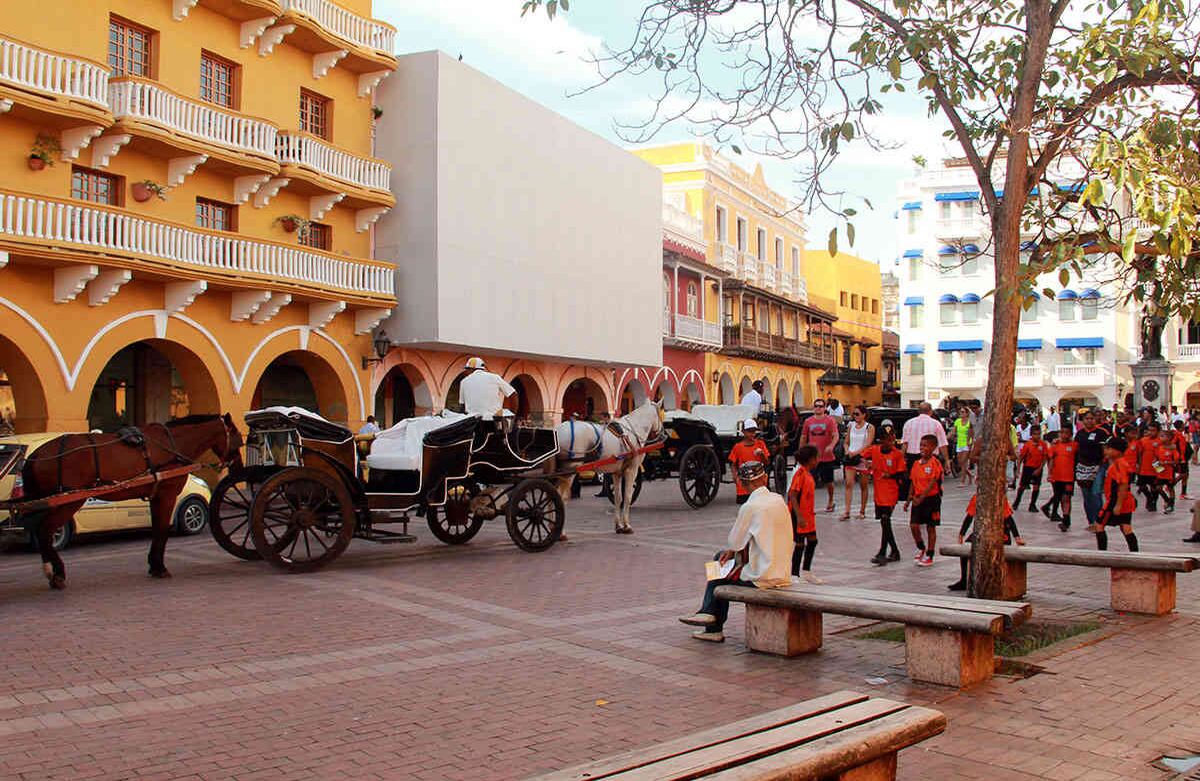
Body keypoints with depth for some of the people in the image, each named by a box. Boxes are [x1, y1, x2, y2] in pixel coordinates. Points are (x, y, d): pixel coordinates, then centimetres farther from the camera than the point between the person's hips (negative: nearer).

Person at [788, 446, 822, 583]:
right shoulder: (800, 474, -19)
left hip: (808, 514, 9)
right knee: (799, 544, -1)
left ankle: (806, 571, 27)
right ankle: (794, 575, 9)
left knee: (812, 541, 14)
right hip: (799, 516, -9)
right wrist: (799, 516, -26)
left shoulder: (808, 474, 9)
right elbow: (792, 496, -23)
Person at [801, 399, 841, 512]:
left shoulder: (830, 420, -2)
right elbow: (803, 437, 15)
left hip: (827, 456, -1)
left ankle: (831, 502, 32)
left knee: (828, 481, 12)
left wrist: (831, 446, -29)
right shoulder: (808, 421, 7)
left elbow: (836, 435, -11)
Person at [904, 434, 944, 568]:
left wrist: (921, 498, -24)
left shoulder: (935, 463, -12)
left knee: (930, 527, 4)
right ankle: (921, 548, 23)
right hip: (918, 499, 5)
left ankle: (929, 556, 13)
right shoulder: (916, 463, 8)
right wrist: (909, 500, 10)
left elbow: (932, 484, -18)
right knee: (913, 525, -1)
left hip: (931, 498, -5)